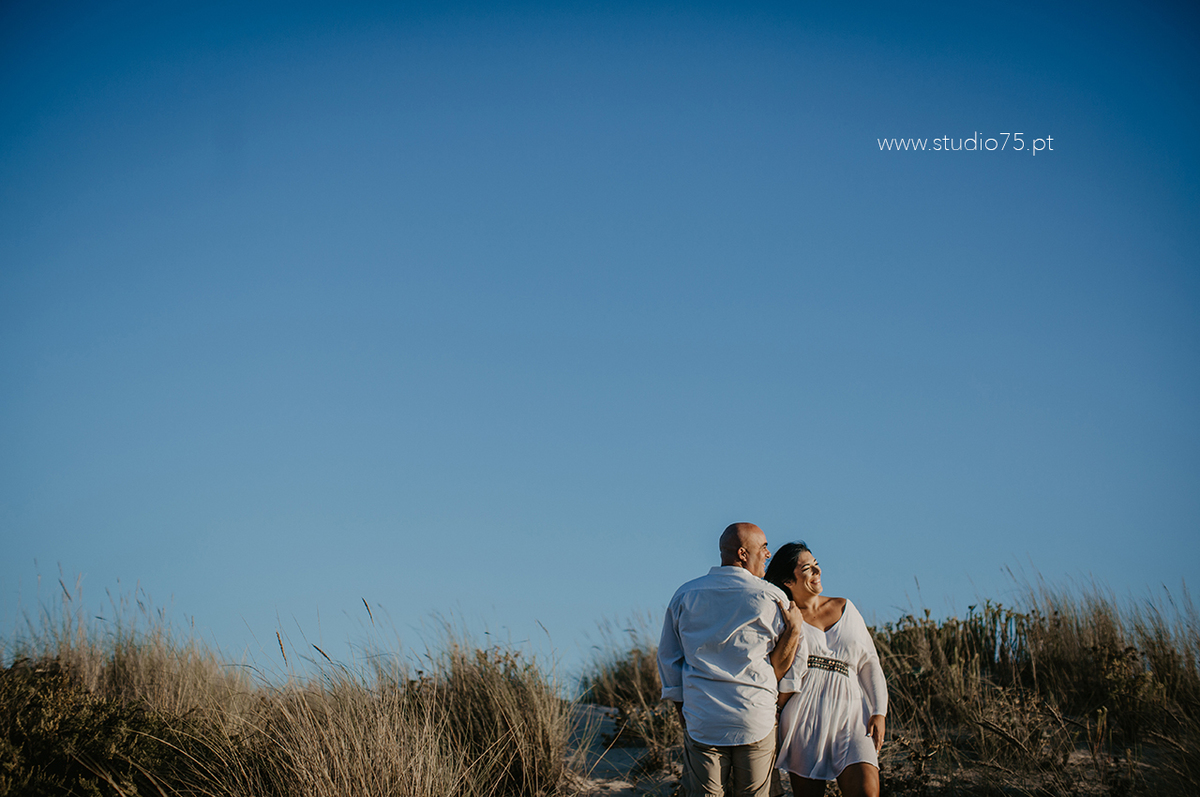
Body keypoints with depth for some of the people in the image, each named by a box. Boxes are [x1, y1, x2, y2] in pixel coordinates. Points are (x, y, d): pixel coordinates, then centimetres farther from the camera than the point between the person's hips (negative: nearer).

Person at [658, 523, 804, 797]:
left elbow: (668, 656, 13)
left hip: (700, 721, 2)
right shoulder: (771, 598, -4)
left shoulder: (685, 595, 7)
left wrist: (680, 707, 19)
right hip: (756, 720, -2)